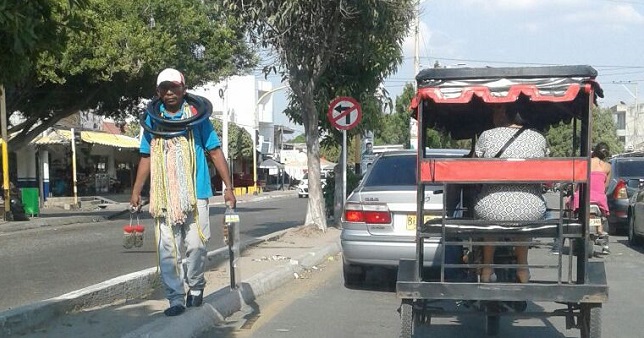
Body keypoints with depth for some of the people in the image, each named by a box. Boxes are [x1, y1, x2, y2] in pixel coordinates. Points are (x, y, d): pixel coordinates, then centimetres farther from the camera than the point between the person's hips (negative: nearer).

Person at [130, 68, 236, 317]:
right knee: (167, 249, 0)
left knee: (197, 244, -4)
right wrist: (136, 191, 12)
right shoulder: (152, 119, 9)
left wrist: (228, 187, -3)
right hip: (164, 196, 2)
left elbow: (215, 152, 2)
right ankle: (176, 298, 9)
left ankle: (195, 287, 21)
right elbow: (146, 157, 16)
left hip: (195, 193, -2)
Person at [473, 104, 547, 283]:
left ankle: (487, 266, 41)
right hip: (530, 214, 1)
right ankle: (522, 268, 44)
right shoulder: (539, 139, 1)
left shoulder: (487, 136, -5)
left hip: (491, 211, -1)